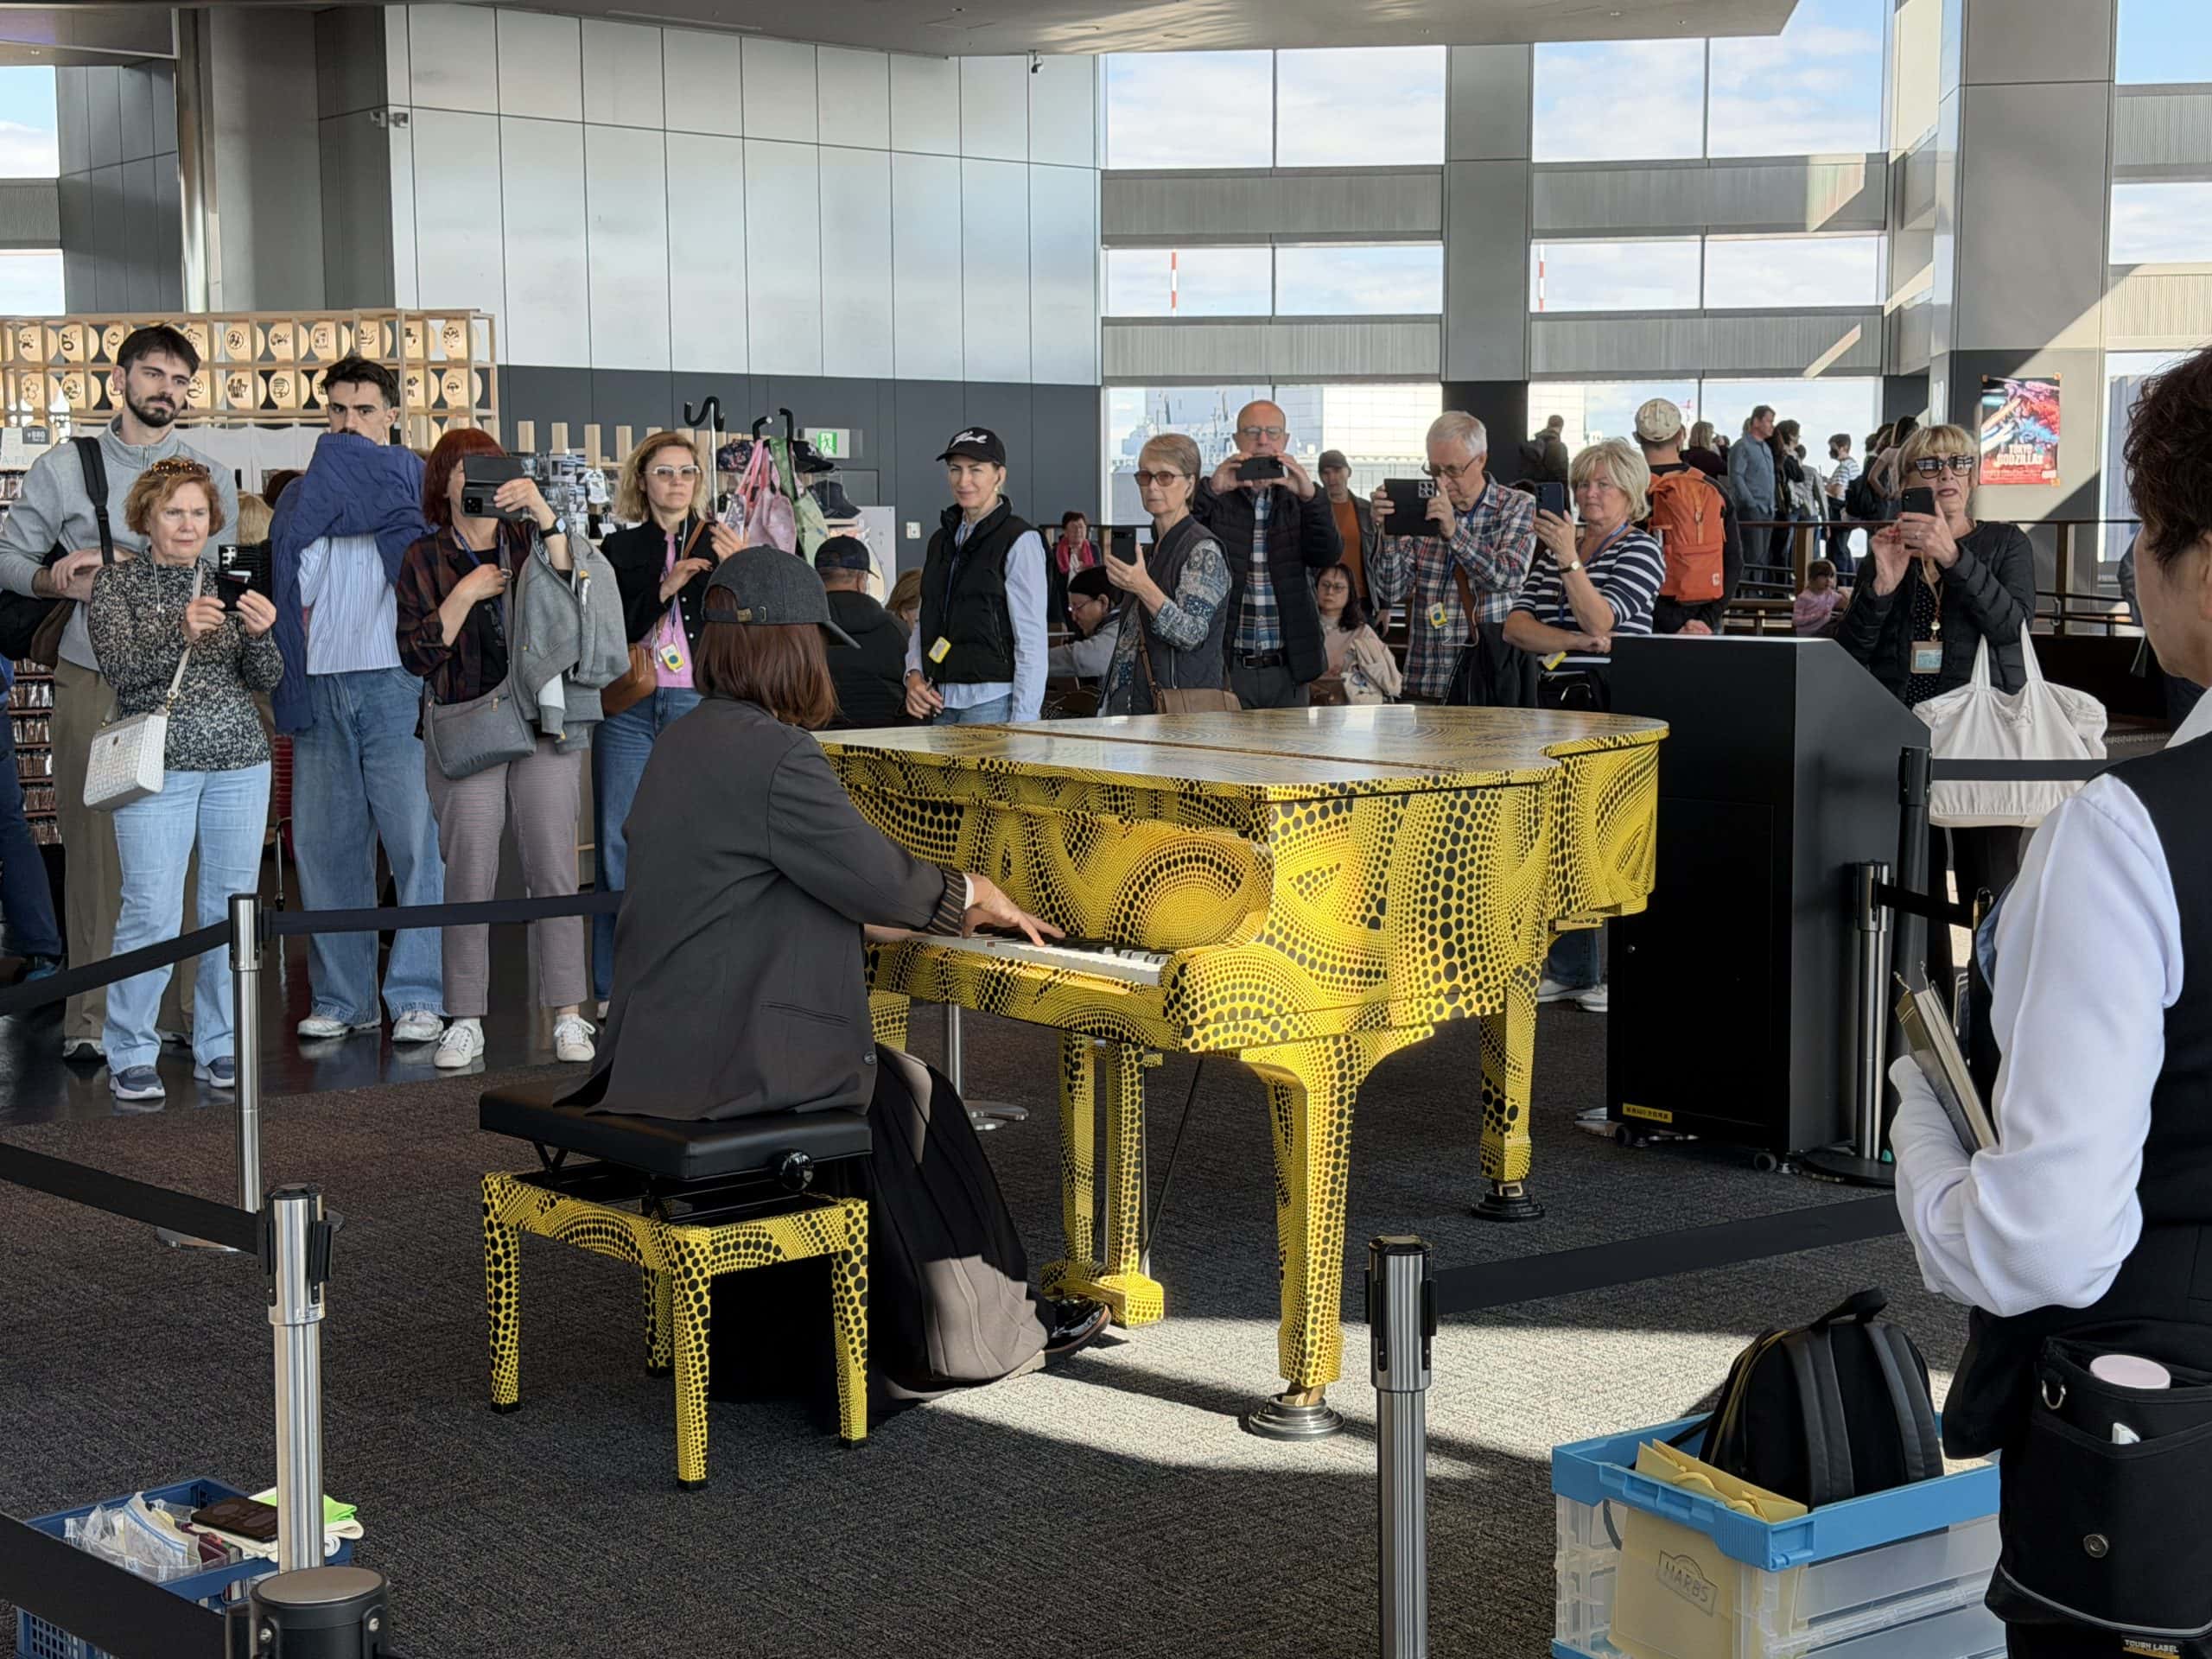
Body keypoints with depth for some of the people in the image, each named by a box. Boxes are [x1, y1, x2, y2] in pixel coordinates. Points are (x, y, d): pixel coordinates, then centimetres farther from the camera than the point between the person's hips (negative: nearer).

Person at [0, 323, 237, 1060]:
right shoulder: (63, 468, 10)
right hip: (91, 685, -1)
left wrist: (121, 566, -9)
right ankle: (92, 1018, 2)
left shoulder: (213, 479, 13)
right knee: (95, 847, -3)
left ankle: (189, 1009, 4)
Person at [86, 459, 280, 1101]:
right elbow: (121, 668, -12)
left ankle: (218, 1048, 14)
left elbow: (265, 679, 3)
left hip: (239, 764, 4)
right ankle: (131, 1055, 2)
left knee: (231, 907, 4)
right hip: (158, 766, -3)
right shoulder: (116, 583, 2)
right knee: (152, 913, -8)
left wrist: (260, 634, -19)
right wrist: (181, 632, -28)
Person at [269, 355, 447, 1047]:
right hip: (321, 686, 4)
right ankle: (342, 997, 12)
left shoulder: (413, 484, 9)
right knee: (324, 845, 4)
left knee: (417, 840, -8)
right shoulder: (305, 496, 18)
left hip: (397, 684, -4)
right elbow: (296, 595, 14)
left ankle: (418, 997, -6)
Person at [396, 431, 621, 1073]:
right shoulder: (425, 560, 10)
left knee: (554, 870, -2)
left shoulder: (531, 541, 10)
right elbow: (416, 654, 2)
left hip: (546, 725, 0)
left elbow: (571, 584, -9)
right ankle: (465, 1022, 4)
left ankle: (568, 1016, 2)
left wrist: (544, 517, -18)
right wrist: (465, 594, -7)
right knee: (469, 875, -2)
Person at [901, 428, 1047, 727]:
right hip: (939, 702, 6)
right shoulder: (942, 541, 18)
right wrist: (914, 675, 4)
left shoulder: (1019, 541, -3)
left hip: (992, 702, -6)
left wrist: (1021, 724, -14)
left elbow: (1032, 641, -8)